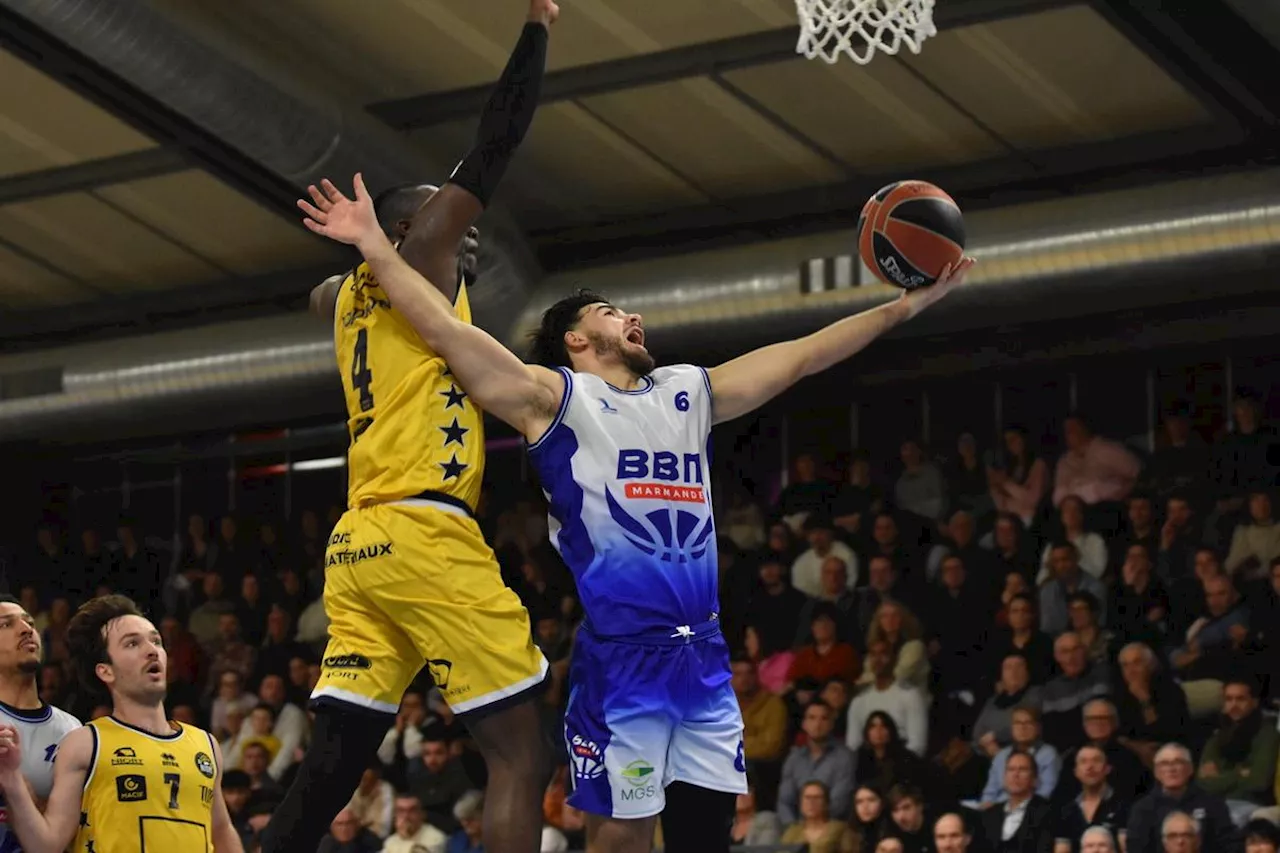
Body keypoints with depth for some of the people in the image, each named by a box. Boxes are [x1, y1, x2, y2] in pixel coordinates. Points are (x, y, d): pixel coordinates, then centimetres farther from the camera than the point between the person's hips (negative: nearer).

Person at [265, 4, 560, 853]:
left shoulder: (349, 296, 24)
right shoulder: (418, 259, 3)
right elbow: (494, 148, -1)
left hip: (357, 546, 9)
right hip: (423, 535, -9)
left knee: (333, 764, 4)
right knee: (521, 751, -7)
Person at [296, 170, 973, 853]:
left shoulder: (690, 393, 21)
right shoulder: (556, 397, 4)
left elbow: (801, 357, 24)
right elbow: (447, 331, -5)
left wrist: (905, 307, 23)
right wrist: (374, 244, -11)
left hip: (703, 655, 5)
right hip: (619, 655, -5)